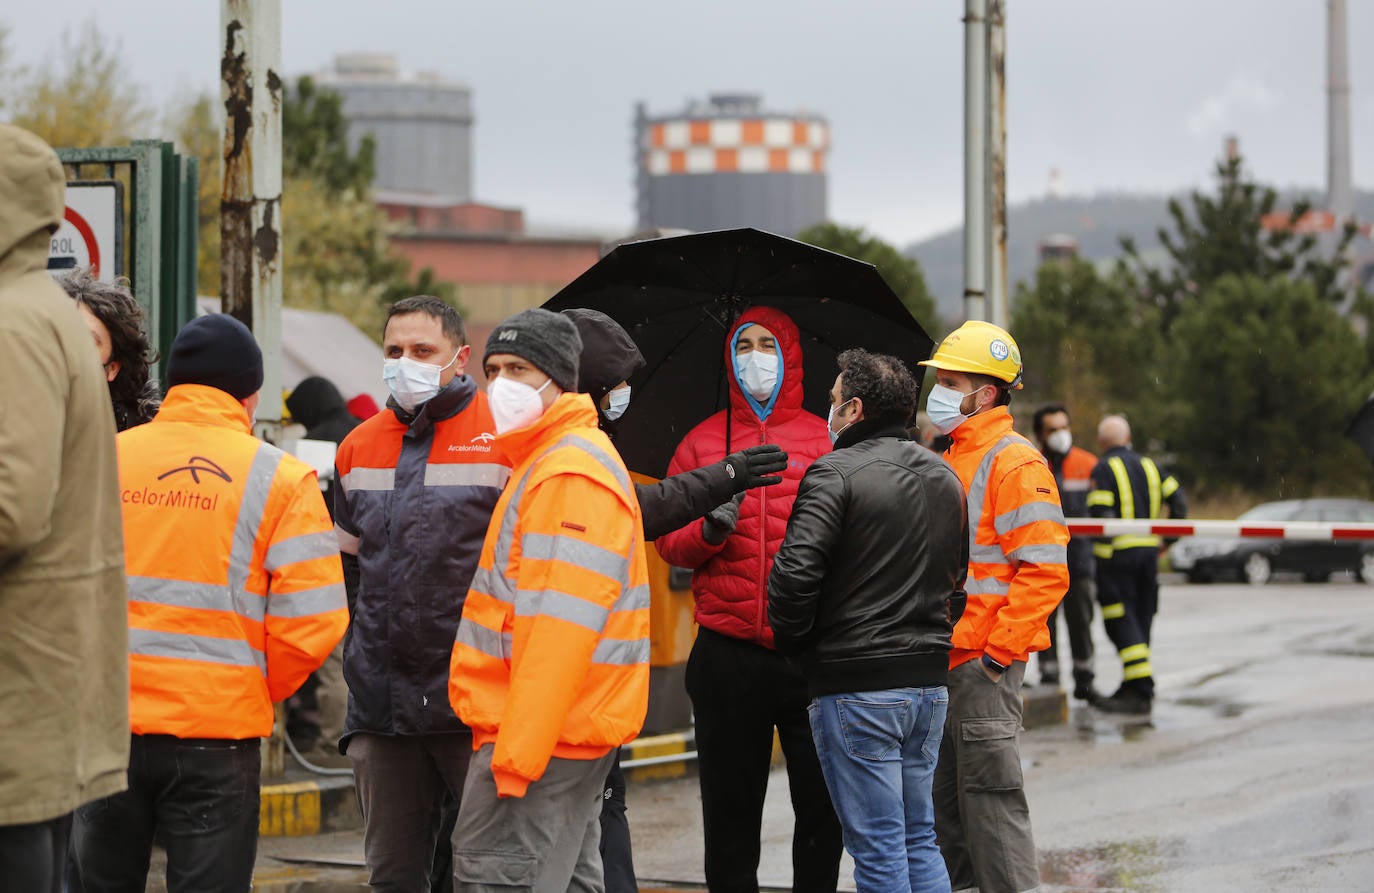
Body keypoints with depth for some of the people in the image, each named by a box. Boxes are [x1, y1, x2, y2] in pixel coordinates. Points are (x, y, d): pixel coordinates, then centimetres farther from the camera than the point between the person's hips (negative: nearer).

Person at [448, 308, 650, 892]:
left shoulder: (571, 476, -15)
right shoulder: (547, 461, 20)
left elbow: (559, 629, -23)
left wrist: (516, 752, -25)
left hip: (541, 735, -11)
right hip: (570, 732, 11)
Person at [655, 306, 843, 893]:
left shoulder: (825, 439, 7)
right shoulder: (702, 443, 11)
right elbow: (669, 542, 8)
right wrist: (708, 530, -12)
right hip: (727, 652, 1)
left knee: (822, 805, 1)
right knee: (730, 808, 8)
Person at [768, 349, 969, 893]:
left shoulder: (836, 474, -12)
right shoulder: (945, 479, 13)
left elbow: (794, 575, -20)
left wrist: (792, 641, -4)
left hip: (856, 686, -7)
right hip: (929, 682, 7)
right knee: (921, 840, 15)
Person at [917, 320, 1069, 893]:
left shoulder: (1015, 464, -12)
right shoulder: (953, 460, 17)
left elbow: (1044, 571, -18)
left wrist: (998, 652, -19)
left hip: (984, 658, -9)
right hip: (943, 658, 9)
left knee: (990, 793, -6)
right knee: (941, 797, 14)